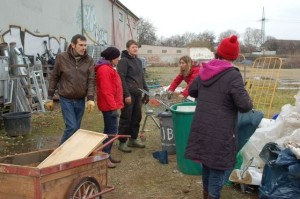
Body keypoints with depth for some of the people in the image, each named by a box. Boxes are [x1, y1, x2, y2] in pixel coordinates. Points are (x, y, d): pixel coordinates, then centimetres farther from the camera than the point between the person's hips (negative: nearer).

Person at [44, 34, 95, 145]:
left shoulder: (89, 60, -1)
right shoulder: (62, 58, -6)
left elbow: (91, 80, -2)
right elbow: (54, 78, 0)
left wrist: (90, 98, -13)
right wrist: (50, 98, 1)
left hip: (80, 100, 3)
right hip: (66, 99, -3)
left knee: (76, 128, 10)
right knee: (71, 127, -8)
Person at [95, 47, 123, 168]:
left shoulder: (107, 68, 17)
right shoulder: (105, 69, -17)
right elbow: (106, 91, -23)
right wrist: (113, 107, -24)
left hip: (110, 105, 11)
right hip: (109, 106, -11)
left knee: (109, 130, 15)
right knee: (112, 131, -7)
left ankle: (106, 155, 22)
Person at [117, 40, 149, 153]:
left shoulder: (138, 61, 17)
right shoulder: (123, 61, -8)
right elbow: (121, 78, -15)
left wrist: (146, 92, 17)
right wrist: (126, 94, -20)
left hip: (137, 94, 8)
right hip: (128, 94, -8)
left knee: (136, 118, 12)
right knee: (126, 119, -2)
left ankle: (133, 139, 24)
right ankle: (122, 143, 7)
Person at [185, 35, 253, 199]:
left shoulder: (204, 71, 5)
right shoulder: (233, 75, -16)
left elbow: (192, 91, 20)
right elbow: (245, 105, -18)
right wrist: (249, 102, 4)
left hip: (202, 127, 7)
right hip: (220, 131, -7)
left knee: (207, 162, 22)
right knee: (220, 164, 8)